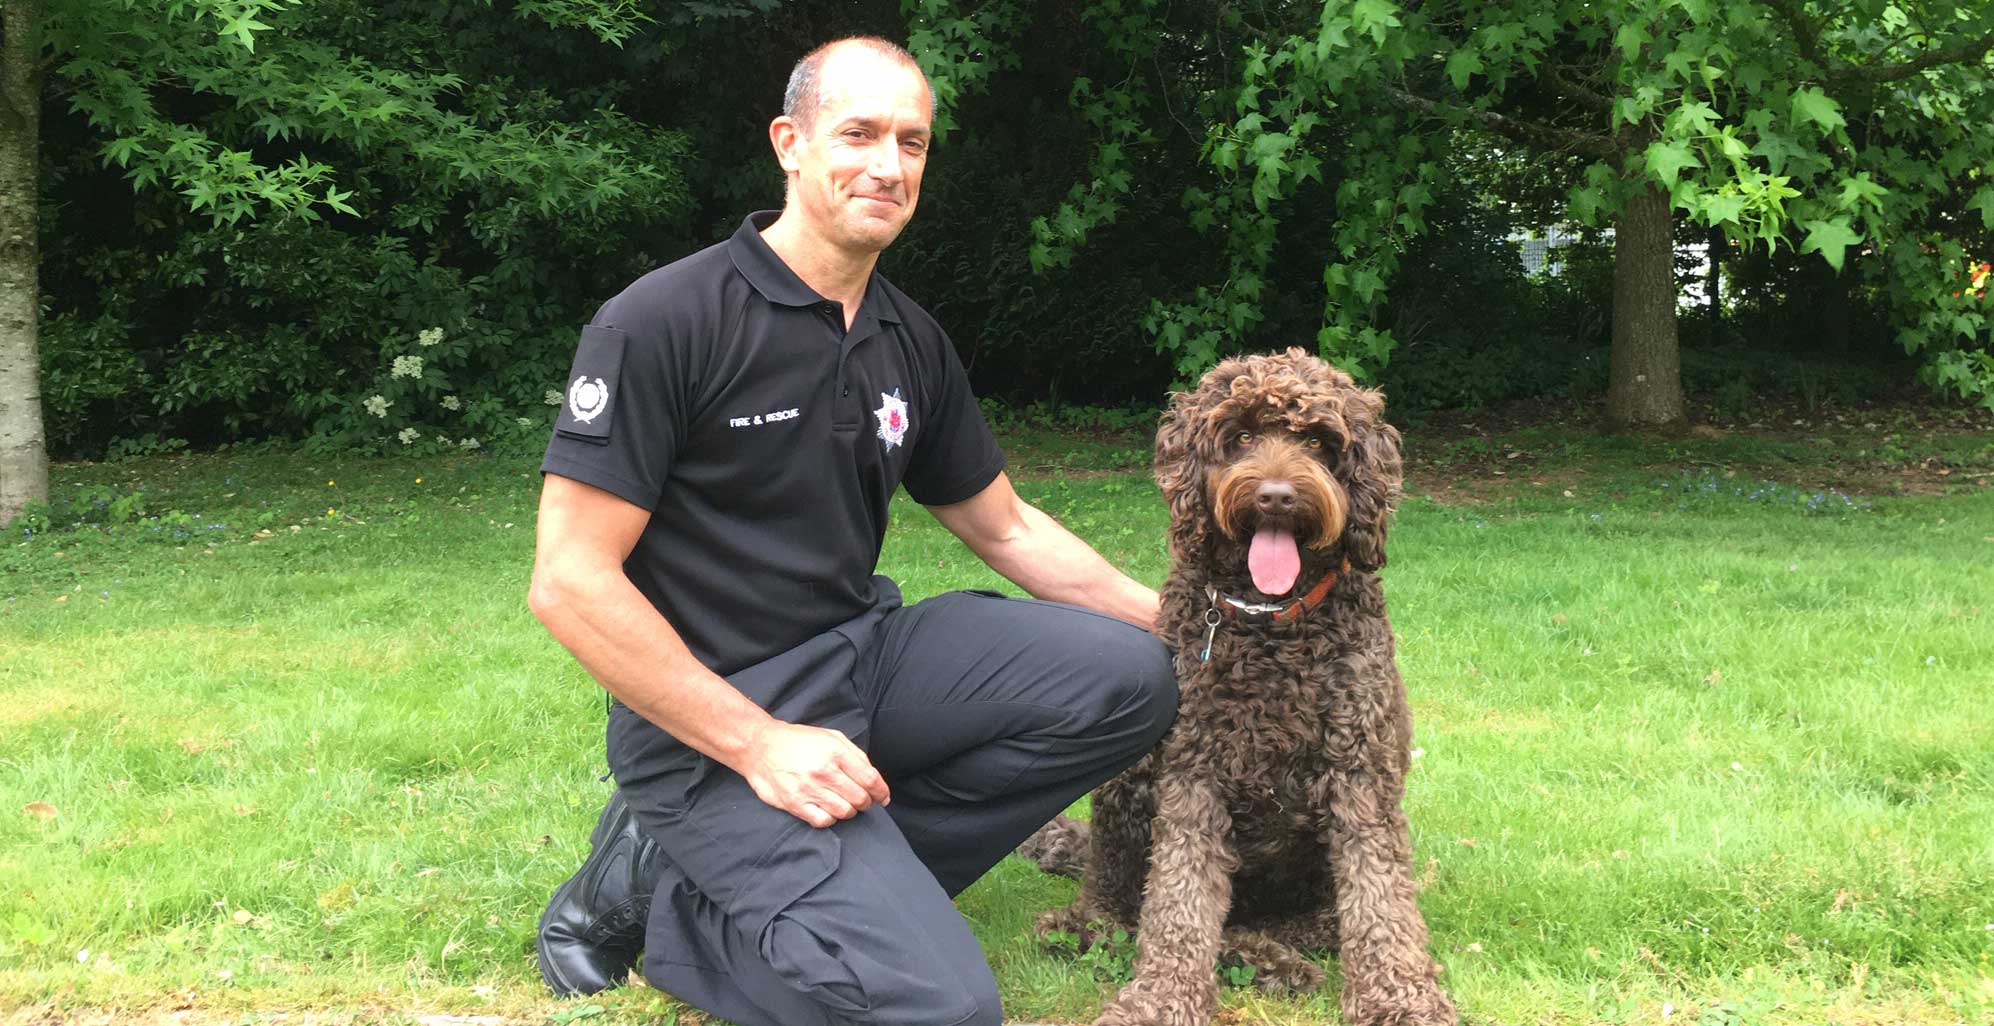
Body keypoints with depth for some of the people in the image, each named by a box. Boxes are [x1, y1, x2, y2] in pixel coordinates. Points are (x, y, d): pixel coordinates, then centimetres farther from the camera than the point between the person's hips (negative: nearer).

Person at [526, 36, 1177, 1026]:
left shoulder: (911, 341, 6)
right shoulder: (661, 323, -15)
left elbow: (1007, 529, 18)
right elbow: (570, 583, -18)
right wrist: (758, 745, -21)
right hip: (709, 718, -7)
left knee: (1125, 676, -10)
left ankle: (846, 878, -6)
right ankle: (661, 891, 1)